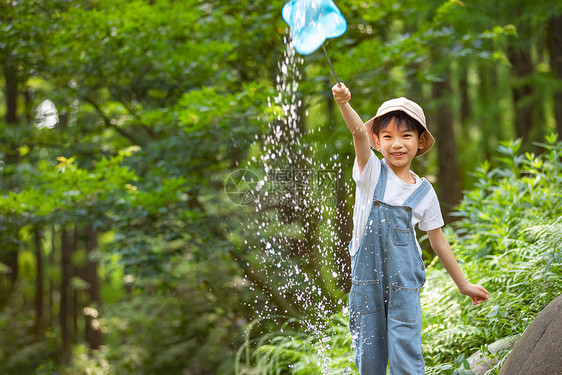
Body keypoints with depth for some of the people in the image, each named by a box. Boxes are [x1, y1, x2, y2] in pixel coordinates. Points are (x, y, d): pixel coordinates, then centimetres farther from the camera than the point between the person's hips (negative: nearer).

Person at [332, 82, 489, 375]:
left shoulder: (424, 192, 4)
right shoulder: (372, 172, -1)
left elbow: (437, 240, 14)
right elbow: (359, 133, -21)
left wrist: (463, 284, 19)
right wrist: (344, 104, -40)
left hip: (404, 278, 0)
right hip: (367, 274, 0)